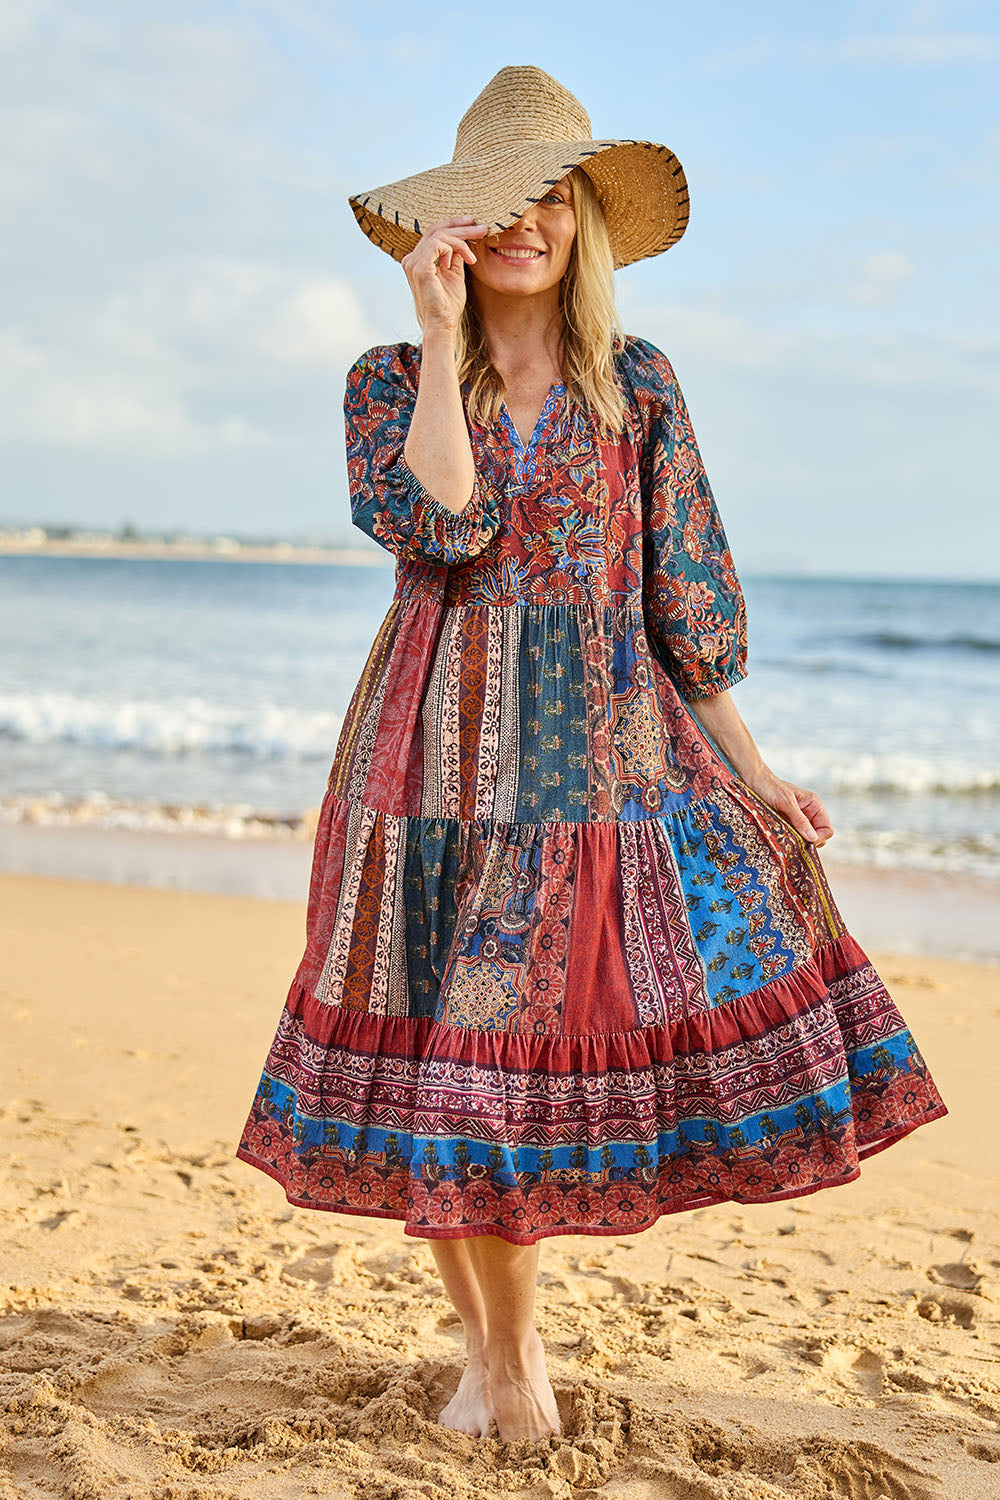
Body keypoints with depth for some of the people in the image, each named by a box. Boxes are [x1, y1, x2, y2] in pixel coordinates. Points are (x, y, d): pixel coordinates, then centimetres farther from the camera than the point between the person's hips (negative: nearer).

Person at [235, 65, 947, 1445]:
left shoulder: (638, 384, 8)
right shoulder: (389, 380, 5)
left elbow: (685, 594, 8)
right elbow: (434, 524, -15)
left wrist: (752, 771, 6)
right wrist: (442, 341, -13)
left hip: (611, 747, 1)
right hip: (451, 748, -1)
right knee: (449, 1038, 2)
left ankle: (510, 1336, 23)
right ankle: (493, 1343, 24)